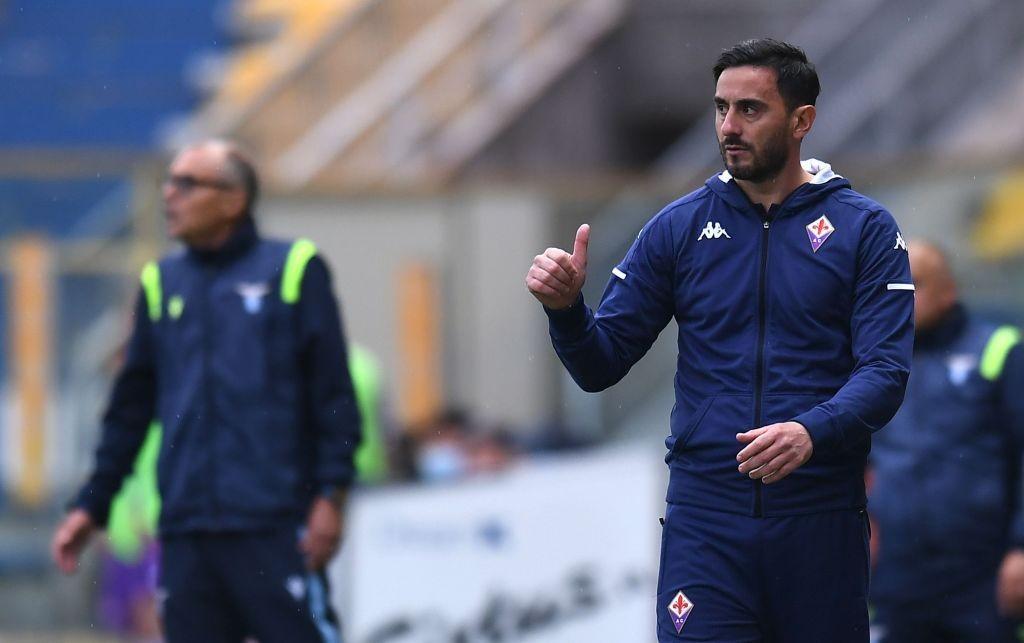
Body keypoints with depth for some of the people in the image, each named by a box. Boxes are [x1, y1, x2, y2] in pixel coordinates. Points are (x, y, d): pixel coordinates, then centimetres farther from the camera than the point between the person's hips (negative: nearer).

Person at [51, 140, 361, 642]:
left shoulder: (293, 269, 3)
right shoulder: (162, 284, 16)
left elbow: (334, 393, 0)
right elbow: (130, 407, 21)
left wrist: (331, 495, -8)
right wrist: (91, 505, 18)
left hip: (275, 525, -5)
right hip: (186, 533, 5)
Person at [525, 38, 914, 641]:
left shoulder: (864, 229, 1)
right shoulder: (679, 227, 8)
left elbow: (885, 372, -8)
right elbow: (602, 365, 8)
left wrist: (812, 432, -27)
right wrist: (566, 309, -14)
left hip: (820, 520, -1)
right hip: (705, 520, 1)